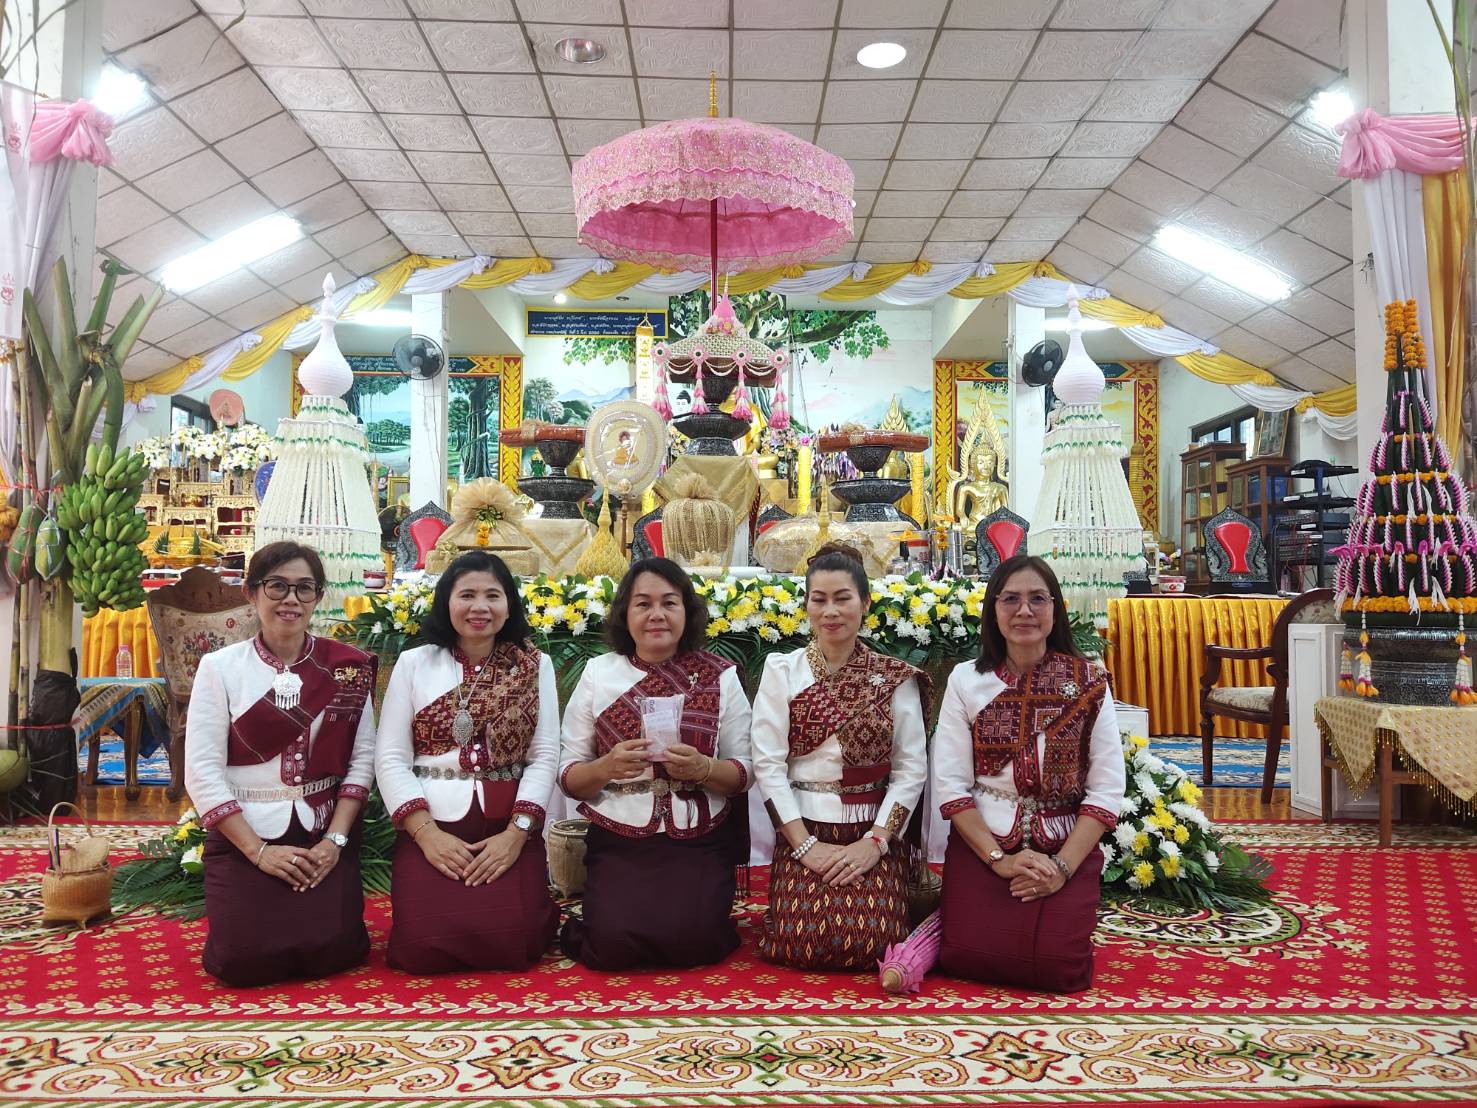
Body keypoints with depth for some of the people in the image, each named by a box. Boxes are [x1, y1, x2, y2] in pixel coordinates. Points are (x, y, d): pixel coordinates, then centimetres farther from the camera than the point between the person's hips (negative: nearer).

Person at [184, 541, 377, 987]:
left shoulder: (346, 666, 2)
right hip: (244, 836, 0)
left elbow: (362, 758, 0)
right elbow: (202, 770, -7)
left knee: (329, 952, -14)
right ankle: (240, 912, 20)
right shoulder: (220, 667, -3)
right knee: (246, 960, -14)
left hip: (324, 836, 1)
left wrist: (334, 840, -10)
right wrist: (258, 850, -12)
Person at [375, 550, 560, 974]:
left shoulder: (534, 666, 6)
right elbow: (390, 758, 0)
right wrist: (426, 833, -11)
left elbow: (545, 756, 1)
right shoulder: (414, 663, 6)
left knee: (510, 944, -17)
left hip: (508, 831, 0)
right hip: (431, 829, 1)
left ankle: (537, 910, 17)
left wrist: (516, 832, -11)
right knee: (423, 947, -16)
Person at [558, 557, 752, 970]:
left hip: (700, 843, 0)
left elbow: (744, 771, 3)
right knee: (614, 944, -20)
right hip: (618, 842, 0)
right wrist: (606, 767, -19)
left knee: (691, 942, -21)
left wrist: (702, 768, -18)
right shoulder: (597, 673, 3)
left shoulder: (720, 676, 3)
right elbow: (568, 775, 3)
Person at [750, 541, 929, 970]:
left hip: (873, 835, 1)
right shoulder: (781, 670, 1)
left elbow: (911, 768, -1)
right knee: (803, 946, -15)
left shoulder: (895, 677, 3)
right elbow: (767, 763, -5)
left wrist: (875, 841, -12)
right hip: (802, 833, 0)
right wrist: (805, 844, -11)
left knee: (870, 944, -17)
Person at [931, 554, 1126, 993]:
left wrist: (1062, 866, -13)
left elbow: (1107, 790, -4)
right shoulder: (966, 679, -1)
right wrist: (999, 858, -13)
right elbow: (949, 784, -5)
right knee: (968, 958, -17)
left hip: (1067, 848, 1)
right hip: (981, 843, 0)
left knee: (1058, 968, -15)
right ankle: (947, 923, 16)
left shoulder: (1088, 682, -1)